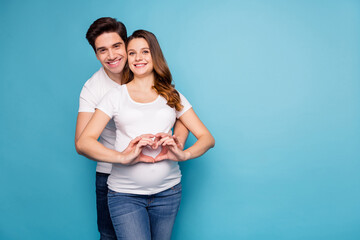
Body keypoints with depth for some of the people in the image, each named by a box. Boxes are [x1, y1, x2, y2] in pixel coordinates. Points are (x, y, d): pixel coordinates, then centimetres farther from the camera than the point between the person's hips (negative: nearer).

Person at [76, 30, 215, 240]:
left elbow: (207, 138, 4)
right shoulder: (116, 96, 5)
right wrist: (123, 157, -23)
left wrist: (184, 154, -17)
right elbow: (84, 142, -6)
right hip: (125, 194, -2)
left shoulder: (173, 96, 10)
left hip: (168, 191, 2)